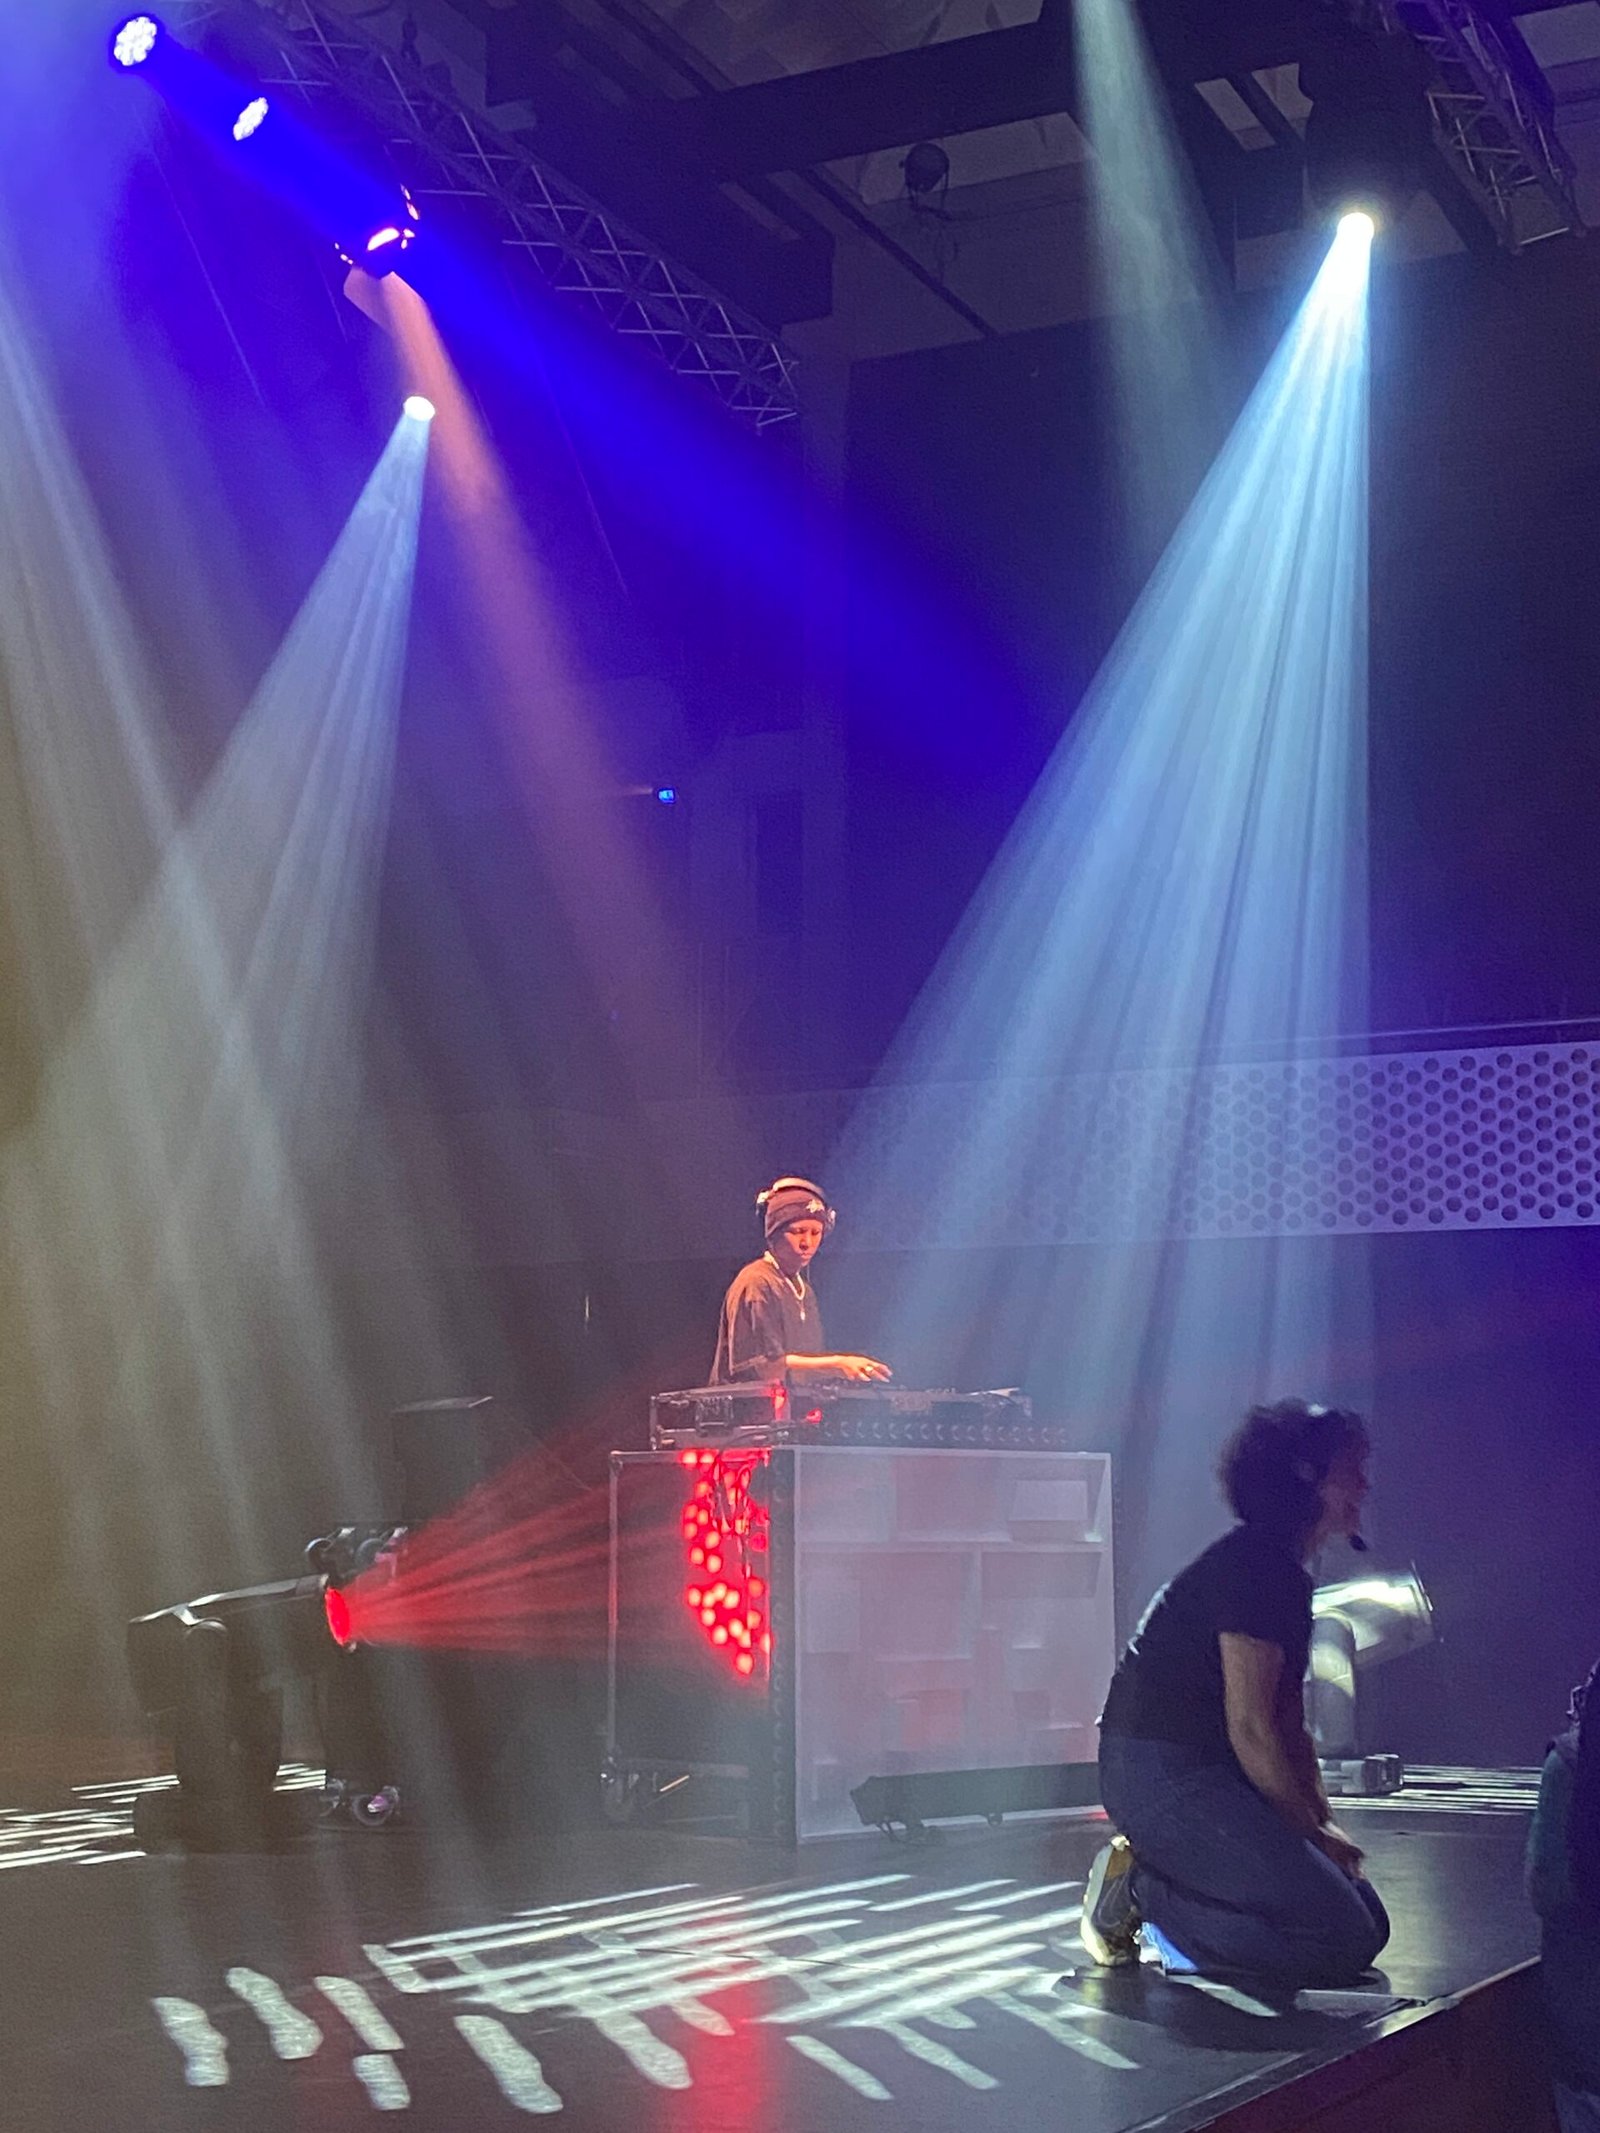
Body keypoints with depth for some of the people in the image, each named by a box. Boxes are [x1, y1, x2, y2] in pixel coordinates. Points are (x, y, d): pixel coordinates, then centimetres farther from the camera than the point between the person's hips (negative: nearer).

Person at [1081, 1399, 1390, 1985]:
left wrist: (1324, 1823, 5)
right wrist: (1312, 1833, -10)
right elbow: (1249, 1727, -18)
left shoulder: (1288, 1577, 18)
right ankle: (1144, 1890, -8)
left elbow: (1289, 1726, 18)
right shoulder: (1255, 1565, -15)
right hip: (1163, 1776, -11)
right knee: (1344, 1937, -18)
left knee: (1367, 1920, 7)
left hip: (1205, 1777, 11)